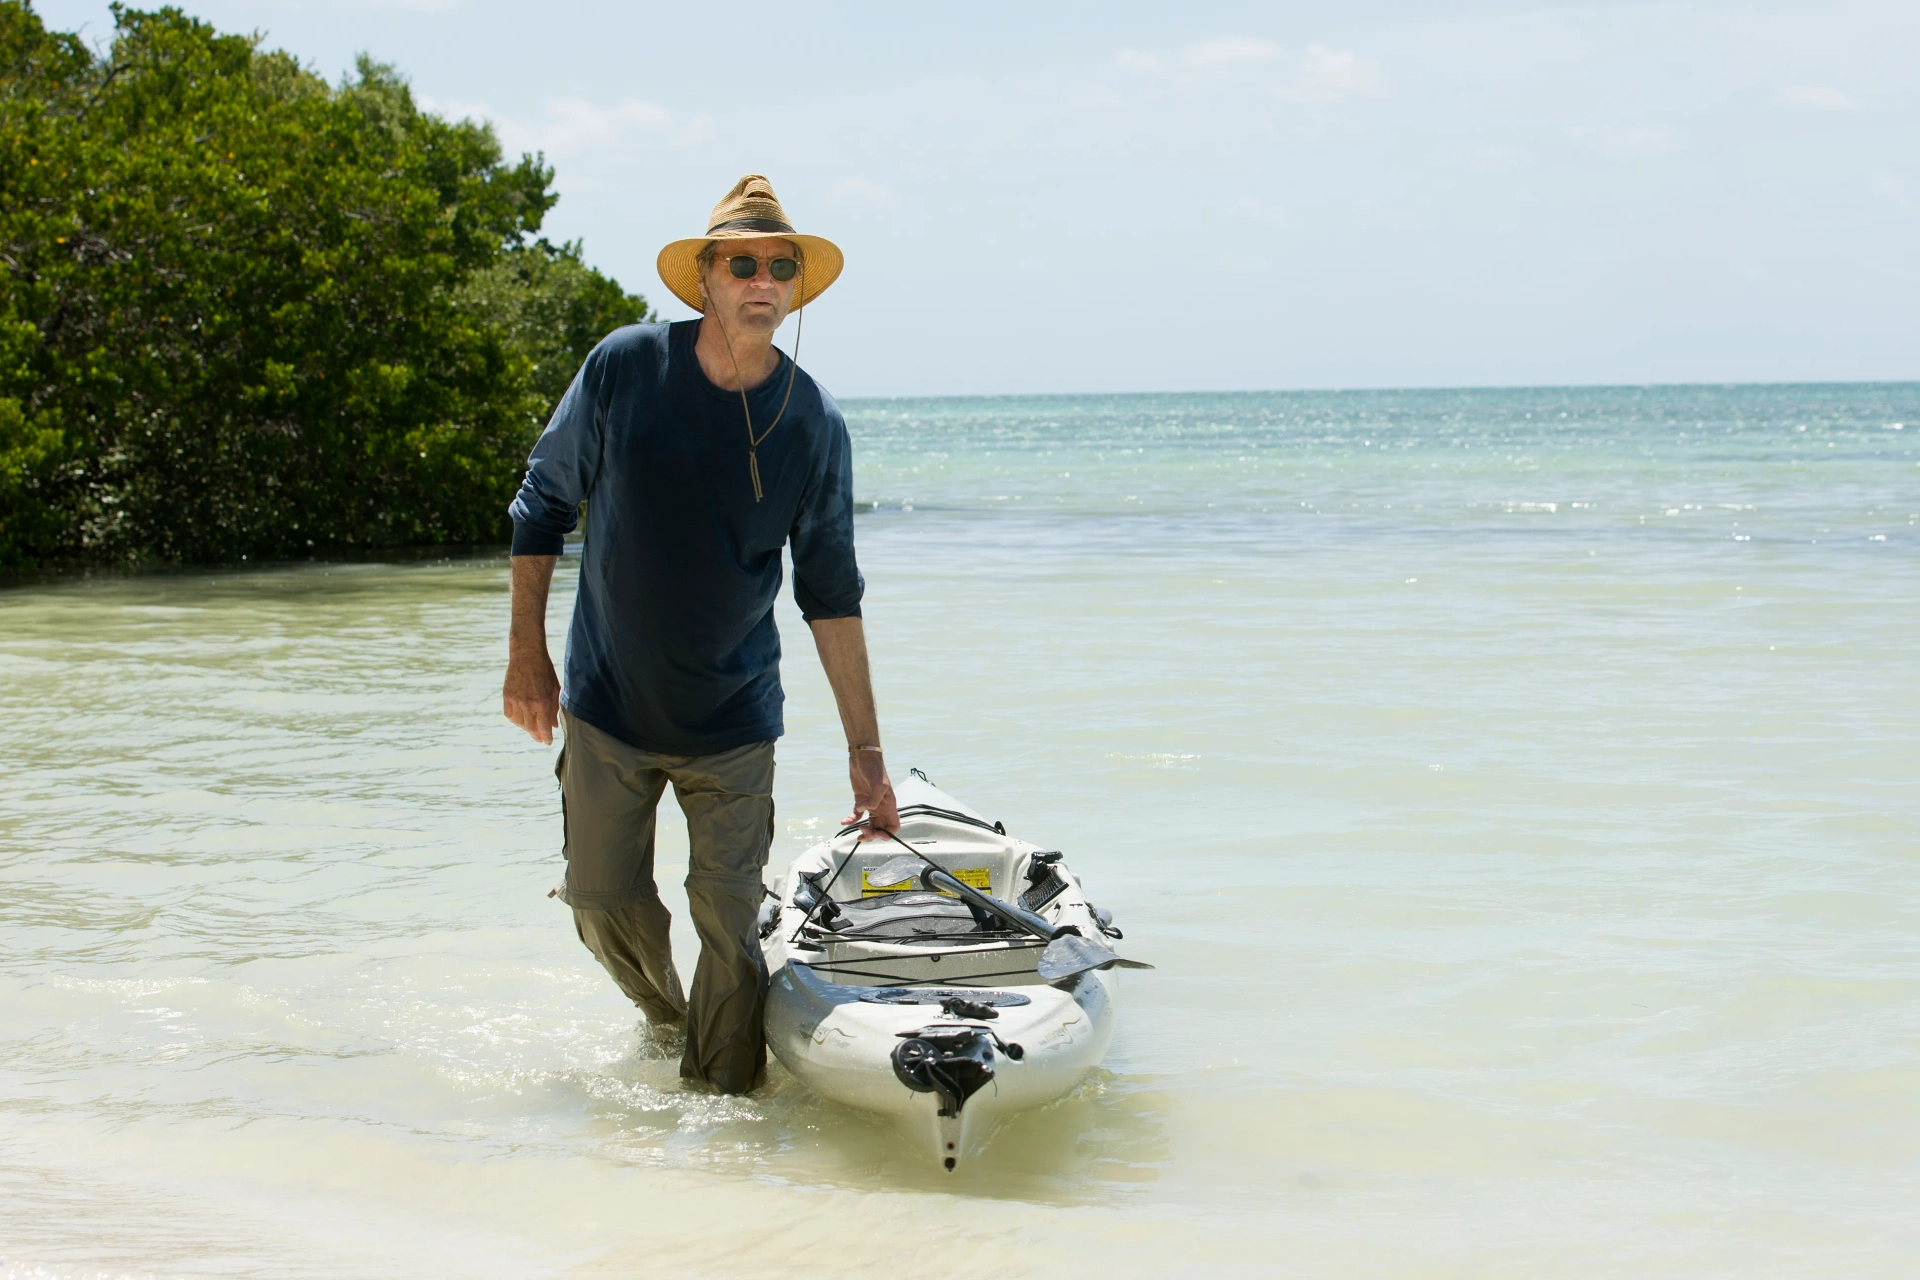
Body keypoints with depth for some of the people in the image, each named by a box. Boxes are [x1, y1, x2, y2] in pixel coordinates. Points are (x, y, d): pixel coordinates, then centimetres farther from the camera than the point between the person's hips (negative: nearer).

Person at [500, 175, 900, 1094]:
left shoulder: (814, 425, -8)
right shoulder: (623, 368, -11)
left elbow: (831, 593, -1)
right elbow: (542, 505, 2)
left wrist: (866, 751, -2)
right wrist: (526, 655, -1)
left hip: (733, 718, 0)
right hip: (607, 705, 1)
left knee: (730, 919, -5)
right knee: (604, 902, 8)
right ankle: (666, 1018, 39)